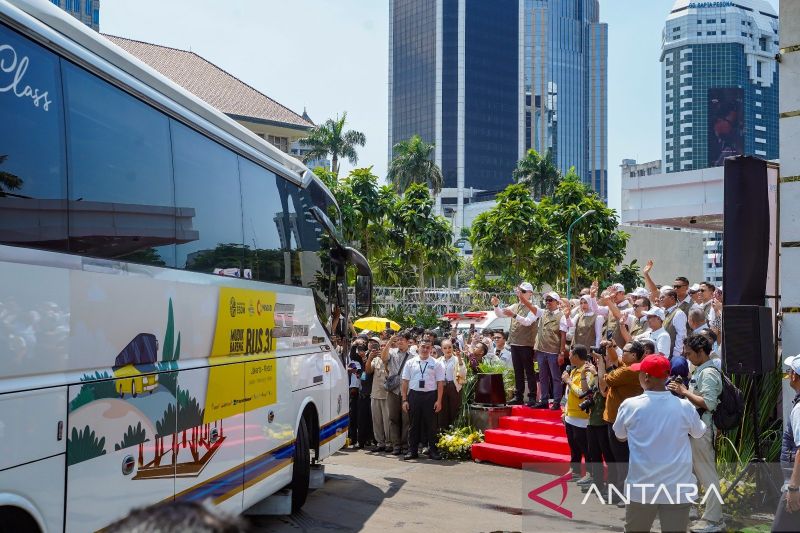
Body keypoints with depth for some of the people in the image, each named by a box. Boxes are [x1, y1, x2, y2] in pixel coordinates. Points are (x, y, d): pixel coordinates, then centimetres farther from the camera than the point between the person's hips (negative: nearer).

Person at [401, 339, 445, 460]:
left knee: (430, 424, 3)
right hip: (414, 395, 1)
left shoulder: (436, 364, 3)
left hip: (430, 395, -1)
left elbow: (440, 383, 0)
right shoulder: (411, 363, 6)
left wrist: (439, 401, -7)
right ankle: (412, 451, 15)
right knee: (414, 424, 7)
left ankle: (432, 450, 13)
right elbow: (405, 382, 6)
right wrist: (404, 400, 1)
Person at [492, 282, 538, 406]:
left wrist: (514, 315, -31)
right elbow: (499, 314, 13)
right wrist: (496, 305, -6)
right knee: (518, 371, 10)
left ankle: (532, 397, 3)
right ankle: (518, 396, 15)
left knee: (529, 371, -1)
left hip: (527, 344, -6)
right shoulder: (515, 306, 14)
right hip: (514, 343, 6)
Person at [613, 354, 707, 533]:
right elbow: (699, 433, 15)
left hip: (641, 487, 0)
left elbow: (620, 436, 10)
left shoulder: (630, 405, -8)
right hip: (678, 488, 0)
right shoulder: (685, 407, -6)